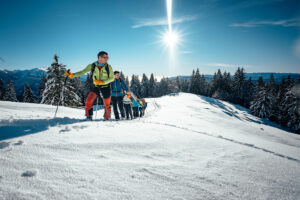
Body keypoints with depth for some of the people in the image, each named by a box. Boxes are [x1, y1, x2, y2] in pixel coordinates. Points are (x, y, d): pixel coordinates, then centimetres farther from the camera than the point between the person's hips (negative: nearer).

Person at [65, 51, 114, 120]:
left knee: (107, 105, 4)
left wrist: (102, 82, -22)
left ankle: (107, 118, 25)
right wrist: (72, 75, -16)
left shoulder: (108, 67, -10)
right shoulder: (92, 66, -5)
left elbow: (112, 78, -8)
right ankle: (89, 116, 0)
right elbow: (82, 72, -1)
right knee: (88, 101, -14)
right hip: (96, 86, 2)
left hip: (106, 87, -2)